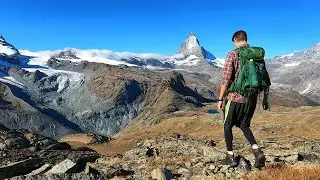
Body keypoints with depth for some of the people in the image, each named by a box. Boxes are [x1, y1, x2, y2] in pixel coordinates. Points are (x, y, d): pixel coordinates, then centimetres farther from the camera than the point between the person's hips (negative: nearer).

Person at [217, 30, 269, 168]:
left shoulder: (233, 55, -10)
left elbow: (226, 79, -15)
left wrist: (220, 99, -7)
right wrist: (265, 99, 15)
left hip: (235, 97, -5)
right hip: (252, 98, 5)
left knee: (228, 126, 15)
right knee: (244, 126, 23)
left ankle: (230, 157, 22)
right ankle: (257, 152, 5)